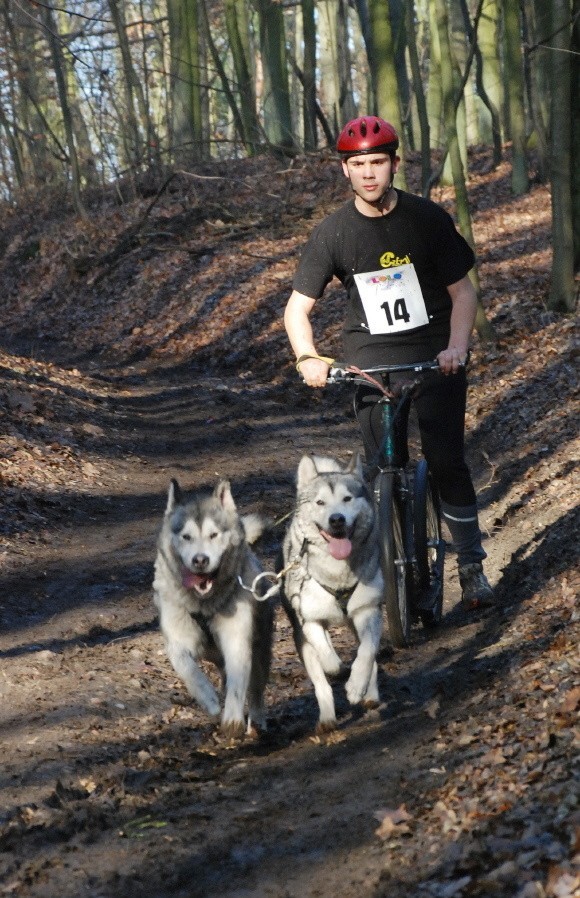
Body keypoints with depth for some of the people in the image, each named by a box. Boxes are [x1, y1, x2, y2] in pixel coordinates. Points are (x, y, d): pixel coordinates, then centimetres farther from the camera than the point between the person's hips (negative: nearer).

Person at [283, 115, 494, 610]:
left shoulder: (428, 218, -4)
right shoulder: (332, 233, -2)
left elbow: (462, 291, 0)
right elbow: (298, 307, 0)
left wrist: (456, 347, -17)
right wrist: (308, 357, -18)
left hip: (435, 358, -1)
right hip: (371, 361, 1)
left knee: (447, 462, -7)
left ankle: (472, 566, 8)